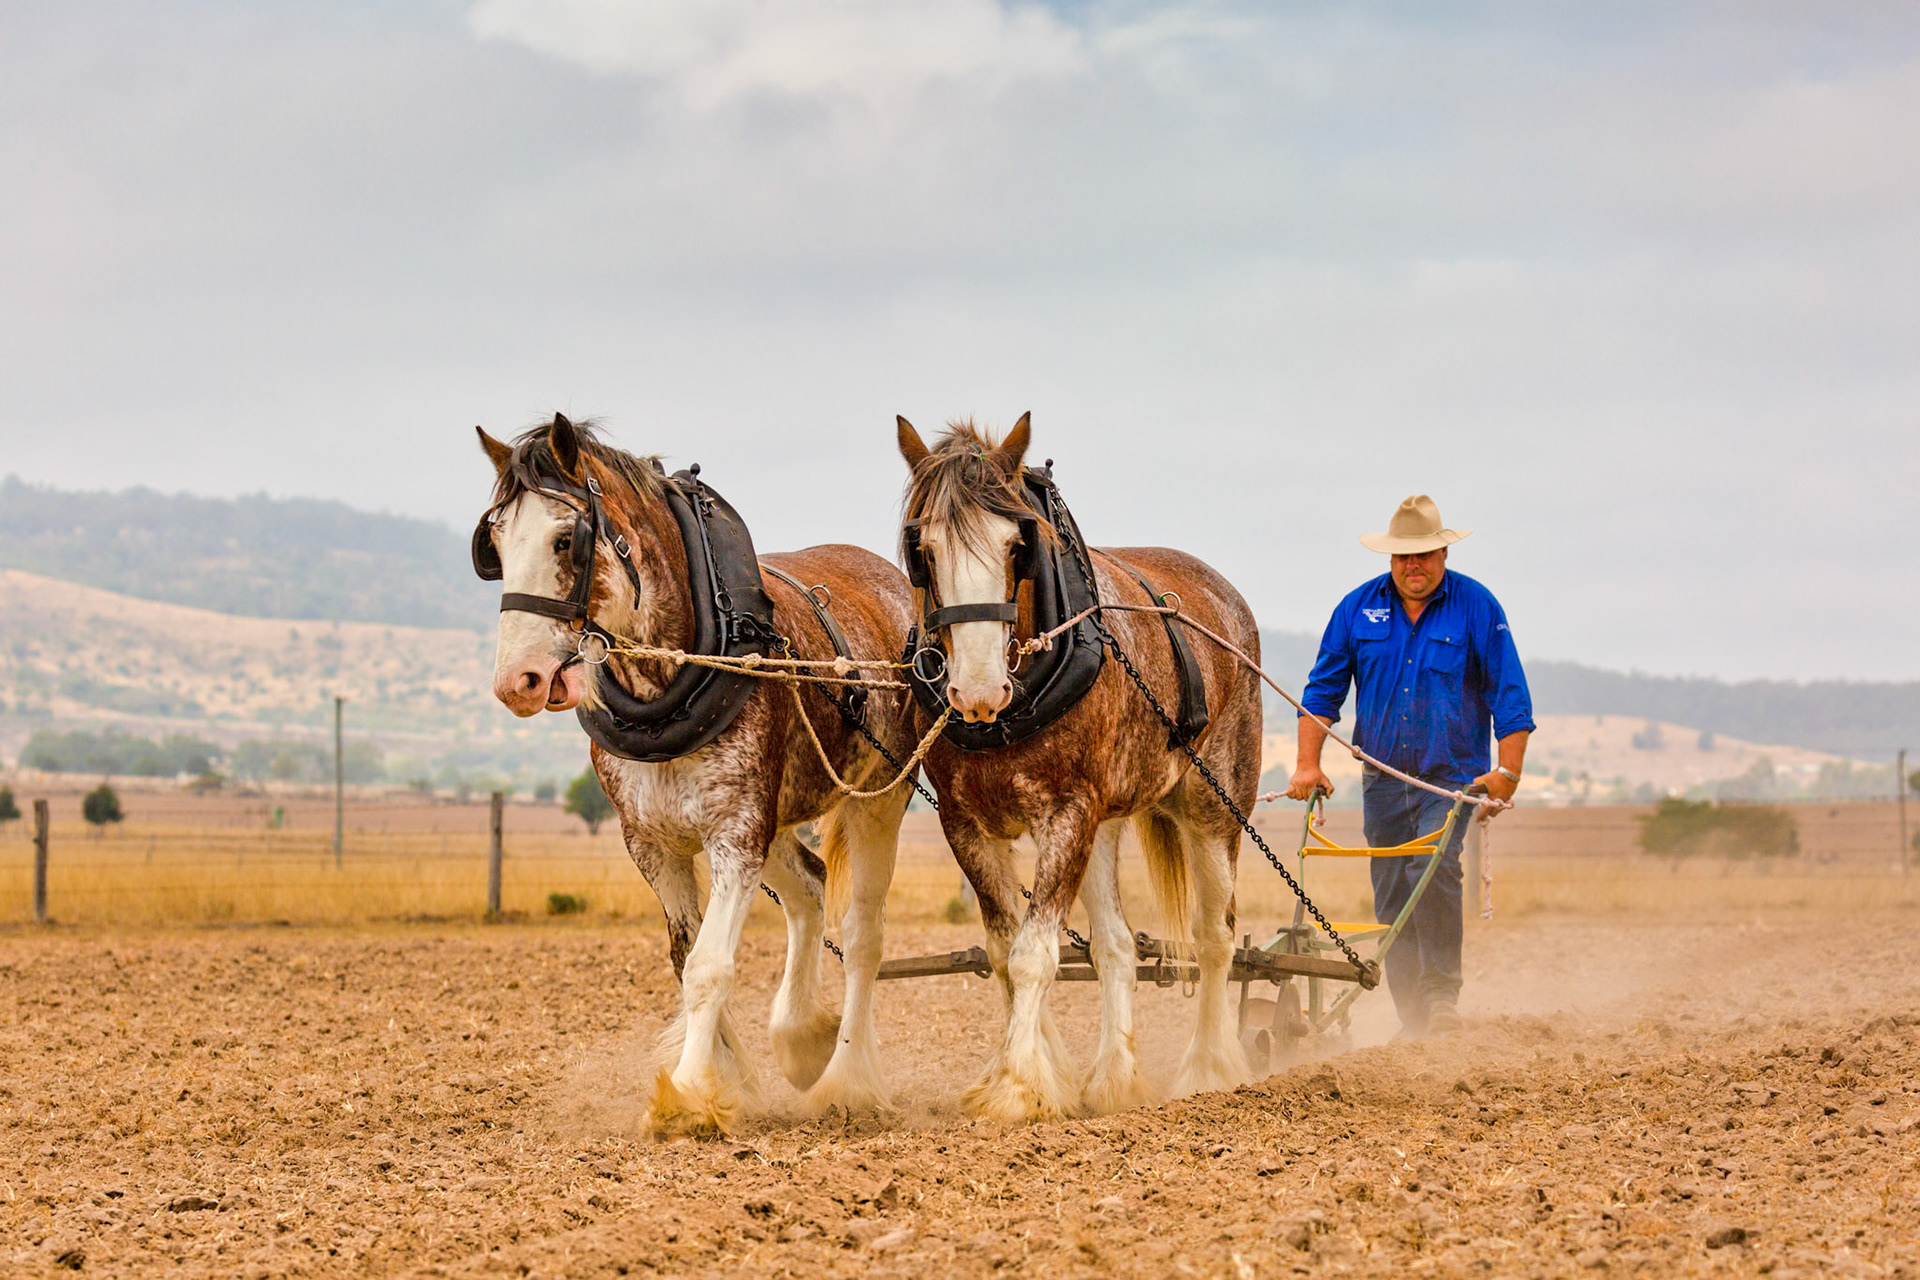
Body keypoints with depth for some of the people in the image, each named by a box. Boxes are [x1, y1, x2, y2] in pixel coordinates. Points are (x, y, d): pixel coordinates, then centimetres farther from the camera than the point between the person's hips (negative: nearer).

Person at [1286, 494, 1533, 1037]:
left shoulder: (1477, 607, -3)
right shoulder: (1359, 608, 4)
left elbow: (1509, 697, -2)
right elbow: (1324, 689, 9)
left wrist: (1507, 772, -9)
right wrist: (1308, 763, 0)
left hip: (1453, 775, -4)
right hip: (1384, 778, 4)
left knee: (1433, 871, -25)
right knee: (1391, 896, 5)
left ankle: (1442, 995, -20)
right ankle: (1412, 1018, 13)